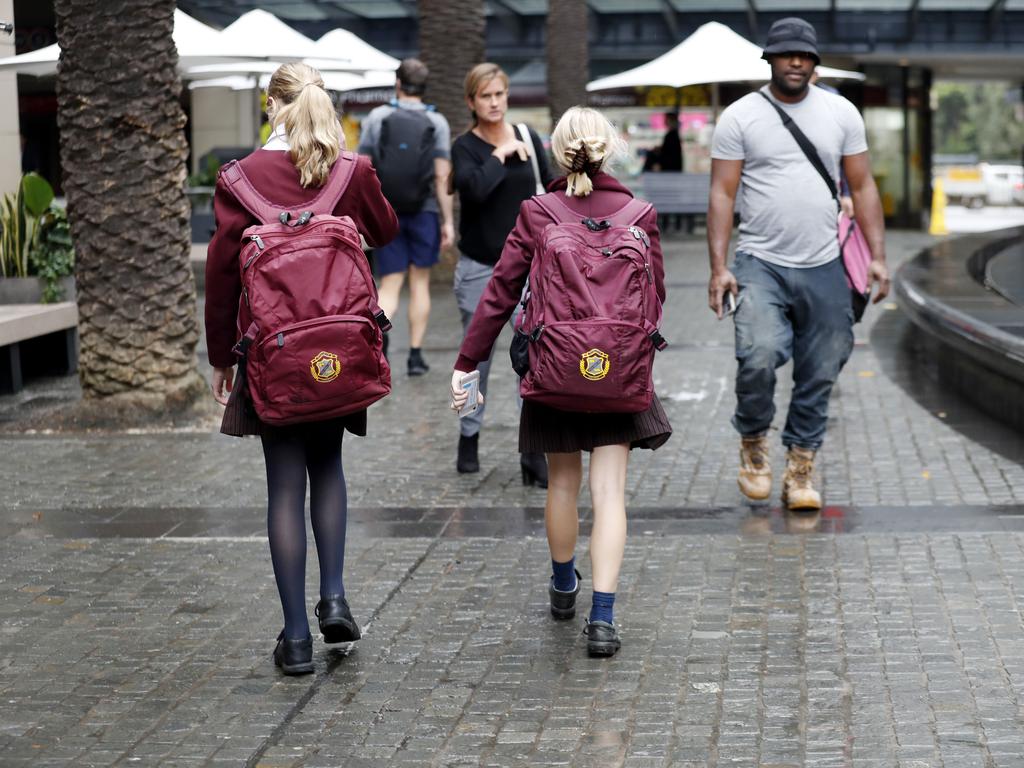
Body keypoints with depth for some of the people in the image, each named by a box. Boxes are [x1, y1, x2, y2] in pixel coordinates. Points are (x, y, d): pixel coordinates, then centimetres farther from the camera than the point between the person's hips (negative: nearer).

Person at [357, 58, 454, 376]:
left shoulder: (377, 117, -1)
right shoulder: (436, 123, -4)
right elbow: (442, 177, -8)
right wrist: (448, 221, -4)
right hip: (423, 211, -1)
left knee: (390, 285, 4)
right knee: (420, 282, 12)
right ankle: (415, 354, 13)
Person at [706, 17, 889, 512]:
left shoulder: (841, 113, 7)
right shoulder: (740, 117, 0)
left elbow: (863, 188, 10)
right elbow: (722, 195, -2)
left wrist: (878, 256, 1)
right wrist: (718, 266, -10)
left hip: (823, 267, 3)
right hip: (760, 265, -3)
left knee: (819, 377, 4)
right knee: (758, 357, -21)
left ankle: (801, 469, 19)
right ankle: (753, 443, 6)